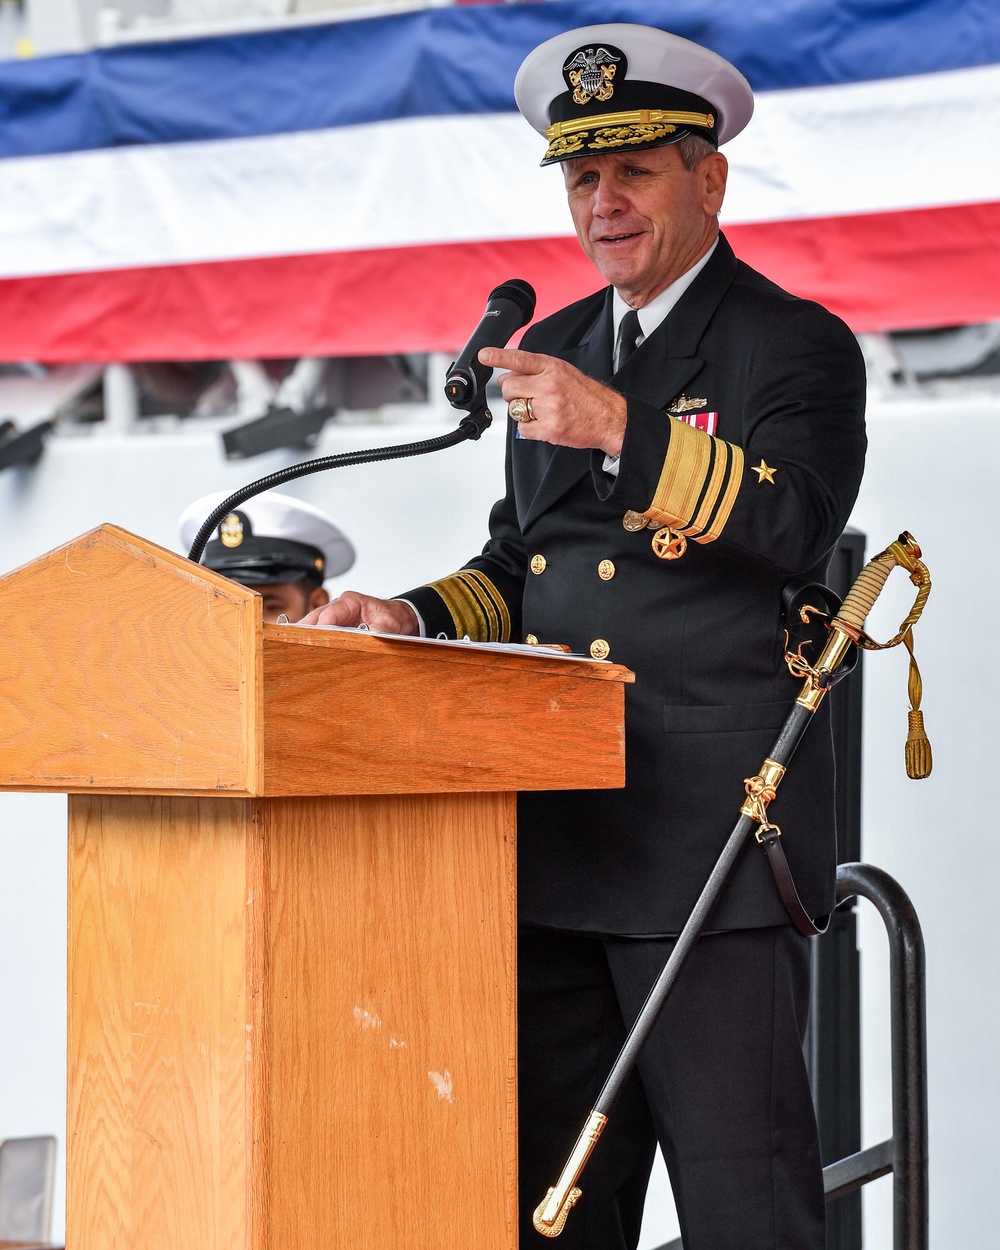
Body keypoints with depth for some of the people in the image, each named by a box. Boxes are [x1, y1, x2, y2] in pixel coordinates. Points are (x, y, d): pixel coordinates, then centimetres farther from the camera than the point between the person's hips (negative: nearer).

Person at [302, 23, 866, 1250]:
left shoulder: (797, 344, 0)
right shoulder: (553, 352, 19)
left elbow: (795, 518, -18)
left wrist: (623, 429, -28)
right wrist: (414, 620, 5)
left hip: (714, 828, -6)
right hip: (558, 831, 7)